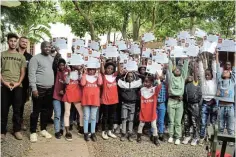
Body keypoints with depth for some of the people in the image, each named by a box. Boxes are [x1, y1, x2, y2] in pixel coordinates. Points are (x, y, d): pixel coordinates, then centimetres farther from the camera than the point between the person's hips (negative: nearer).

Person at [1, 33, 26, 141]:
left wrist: (18, 83, -7)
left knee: (17, 109, 6)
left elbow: (23, 72, 9)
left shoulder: (21, 57, 10)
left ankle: (17, 130, 17)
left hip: (17, 86, 1)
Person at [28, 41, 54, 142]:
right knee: (36, 111, -1)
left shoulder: (51, 58, 14)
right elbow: (31, 74, -13)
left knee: (46, 110, 13)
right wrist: (34, 88, -18)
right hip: (39, 88, -6)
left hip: (49, 89, 6)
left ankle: (43, 129, 25)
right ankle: (33, 132, 9)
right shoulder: (35, 58, -7)